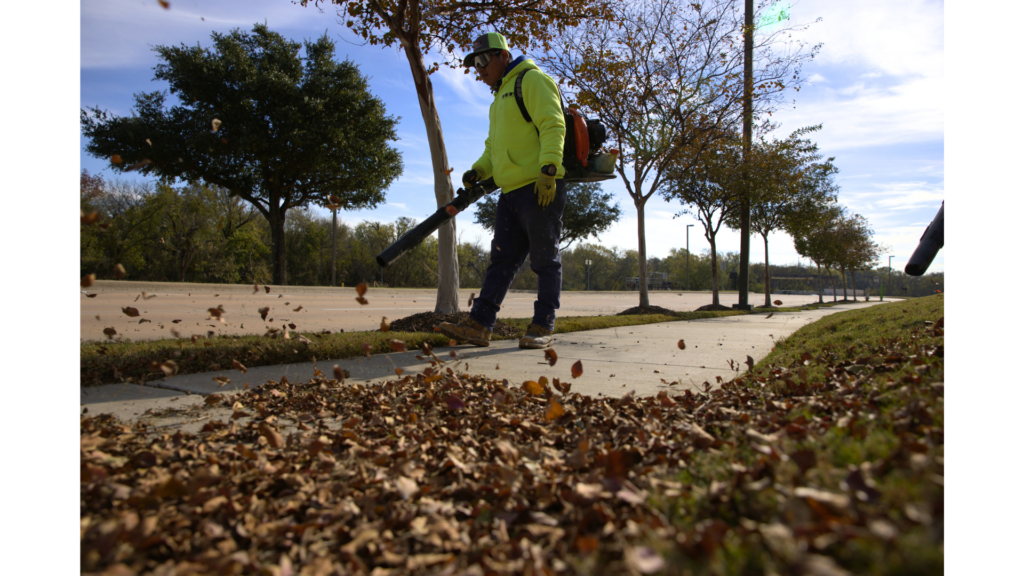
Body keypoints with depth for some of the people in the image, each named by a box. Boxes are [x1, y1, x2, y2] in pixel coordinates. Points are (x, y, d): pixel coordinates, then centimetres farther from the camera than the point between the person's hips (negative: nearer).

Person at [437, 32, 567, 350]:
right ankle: (479, 325, 2)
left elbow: (553, 126, -14)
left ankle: (543, 327, 2)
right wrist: (478, 170, 12)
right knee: (501, 259, 4)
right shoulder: (500, 96, 28)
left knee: (545, 259, -3)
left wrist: (548, 170, -25)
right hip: (511, 191, 9)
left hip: (541, 188, -9)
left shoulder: (532, 80, 0)